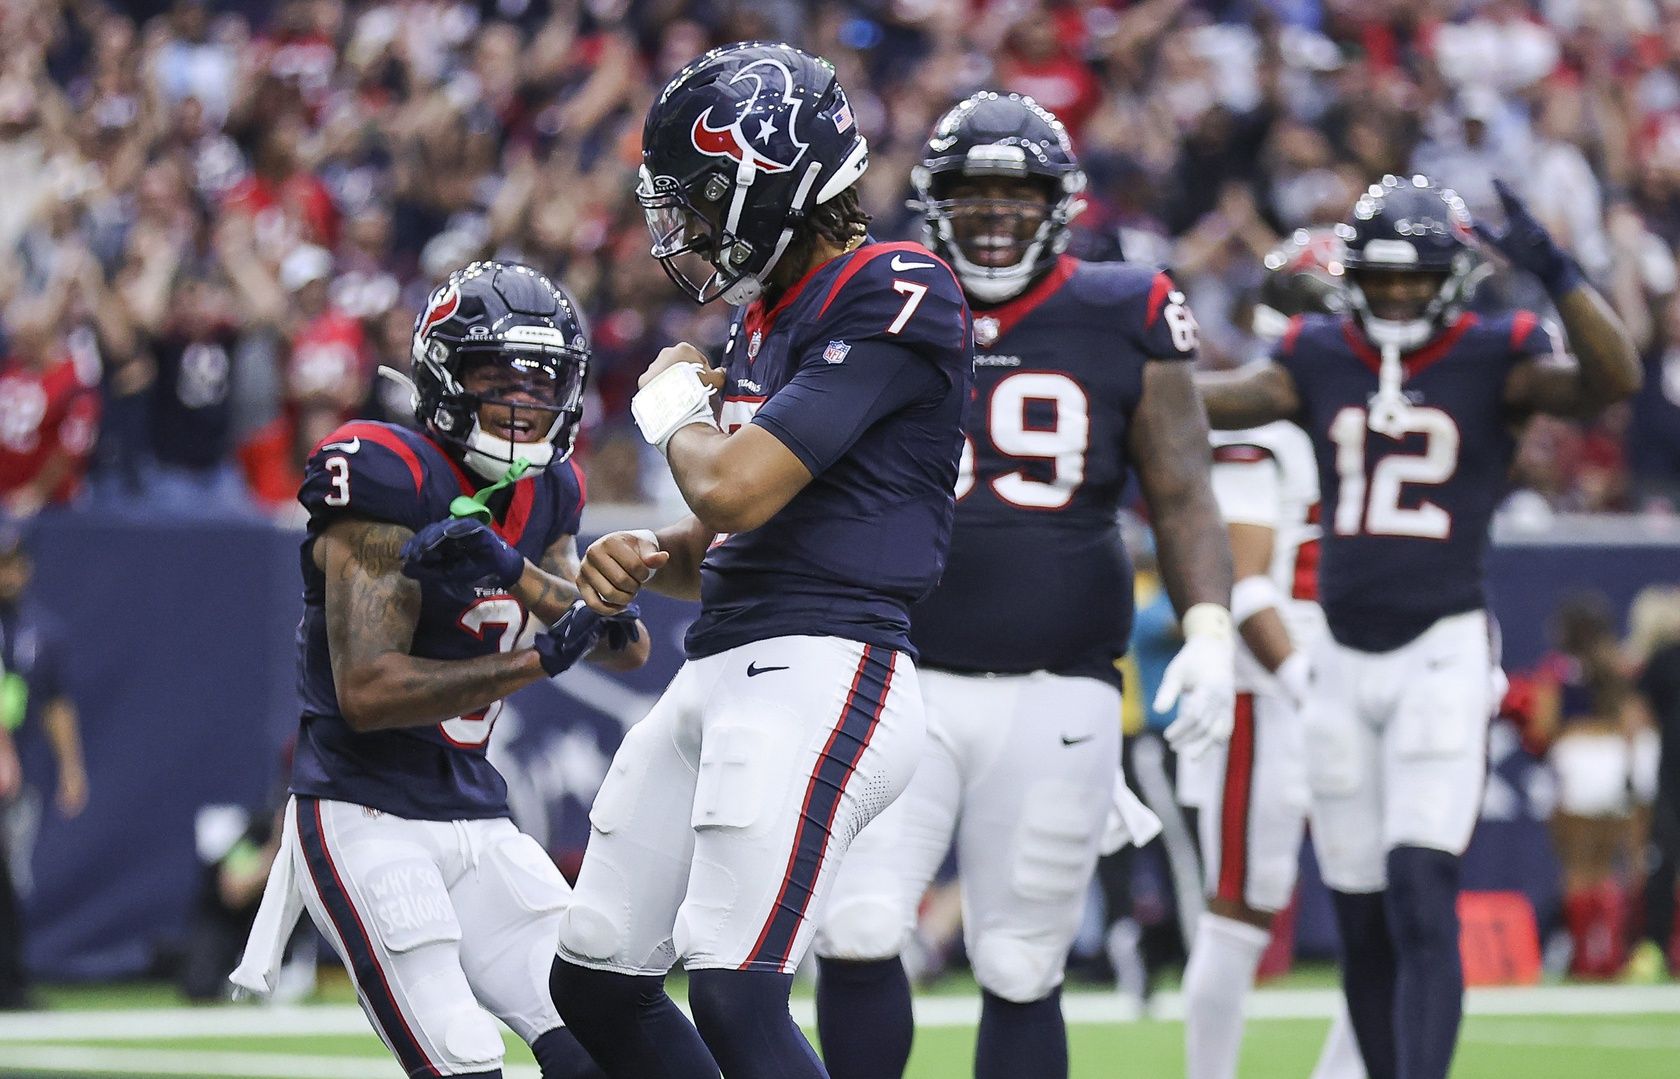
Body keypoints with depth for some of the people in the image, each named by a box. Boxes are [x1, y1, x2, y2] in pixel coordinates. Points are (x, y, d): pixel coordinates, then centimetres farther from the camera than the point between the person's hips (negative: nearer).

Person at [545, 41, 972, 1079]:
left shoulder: (893, 296, -11)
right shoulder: (769, 316, 18)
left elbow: (734, 489, -19)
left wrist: (677, 412, 2)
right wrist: (652, 559, 5)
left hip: (822, 675, -10)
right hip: (723, 670, 10)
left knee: (734, 995, -20)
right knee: (595, 981, 12)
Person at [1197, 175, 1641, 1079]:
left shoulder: (1494, 358, -2)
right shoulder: (1318, 359, 7)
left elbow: (1613, 377, -19)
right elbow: (1205, 398, -5)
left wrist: (1553, 271, -31)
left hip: (1443, 649, -4)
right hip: (1343, 659, 4)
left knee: (1421, 900, -16)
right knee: (1362, 924, 9)